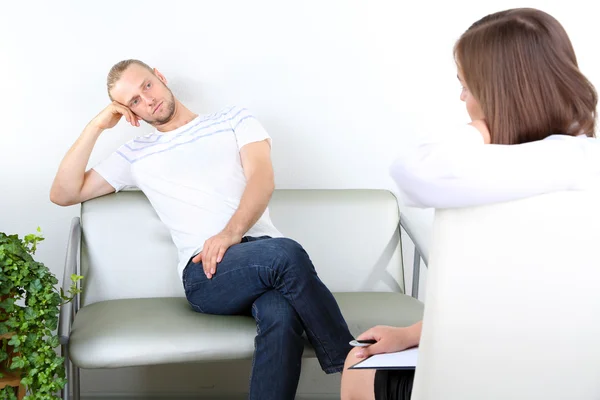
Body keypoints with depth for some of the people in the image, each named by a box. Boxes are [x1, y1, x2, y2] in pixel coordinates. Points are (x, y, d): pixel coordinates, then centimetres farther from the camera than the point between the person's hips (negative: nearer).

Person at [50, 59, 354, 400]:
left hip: (264, 250, 1)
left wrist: (231, 233, -16)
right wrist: (96, 127, 14)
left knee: (282, 315, -38)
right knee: (285, 254, -35)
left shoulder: (235, 120, 22)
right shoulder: (136, 154, 25)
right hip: (205, 271, -1)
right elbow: (63, 194, 22)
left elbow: (263, 178, 3)